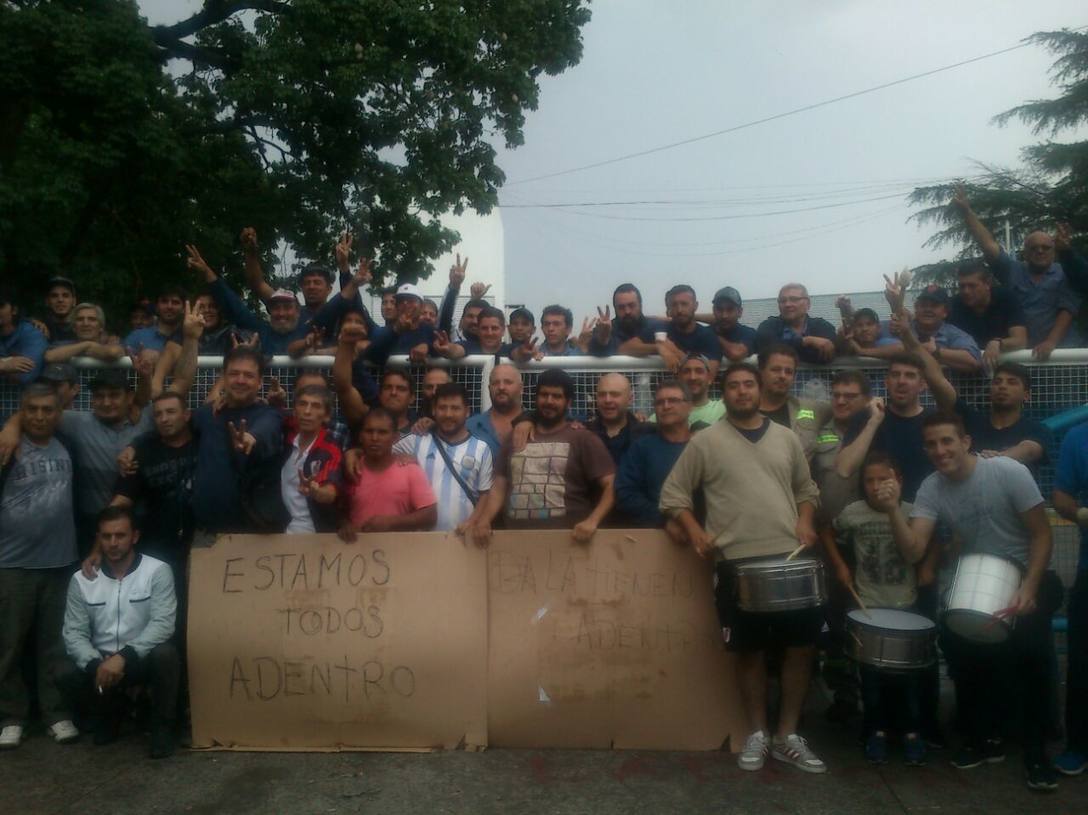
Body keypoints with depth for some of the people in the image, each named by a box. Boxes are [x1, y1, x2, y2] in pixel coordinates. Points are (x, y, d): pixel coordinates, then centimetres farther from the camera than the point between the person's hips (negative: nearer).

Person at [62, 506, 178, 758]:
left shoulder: (157, 571, -11)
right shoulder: (81, 580, -1)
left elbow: (163, 624, -18)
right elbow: (74, 633, -4)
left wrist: (123, 657, -29)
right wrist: (96, 664, -22)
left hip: (142, 659, -3)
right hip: (101, 662, 3)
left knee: (165, 653, -35)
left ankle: (162, 727, -9)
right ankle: (110, 709, 9)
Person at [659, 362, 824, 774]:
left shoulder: (787, 438, 12)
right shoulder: (705, 440, 0)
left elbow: (806, 489, 21)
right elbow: (673, 493, 2)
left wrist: (805, 522, 3)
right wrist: (696, 532, -10)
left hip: (790, 557, 3)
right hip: (736, 562, -3)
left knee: (802, 646, 5)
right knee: (750, 650, 5)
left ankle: (788, 736, 21)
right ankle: (757, 734, 23)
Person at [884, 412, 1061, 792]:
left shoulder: (1009, 472, -19)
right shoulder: (931, 489, -9)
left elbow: (1042, 535, -14)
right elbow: (913, 549, -17)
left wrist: (1029, 588, -24)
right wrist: (893, 509, -33)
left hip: (1030, 577, -3)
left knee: (1029, 648, -25)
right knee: (956, 643, -15)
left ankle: (1035, 751, -3)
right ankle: (983, 737, 9)